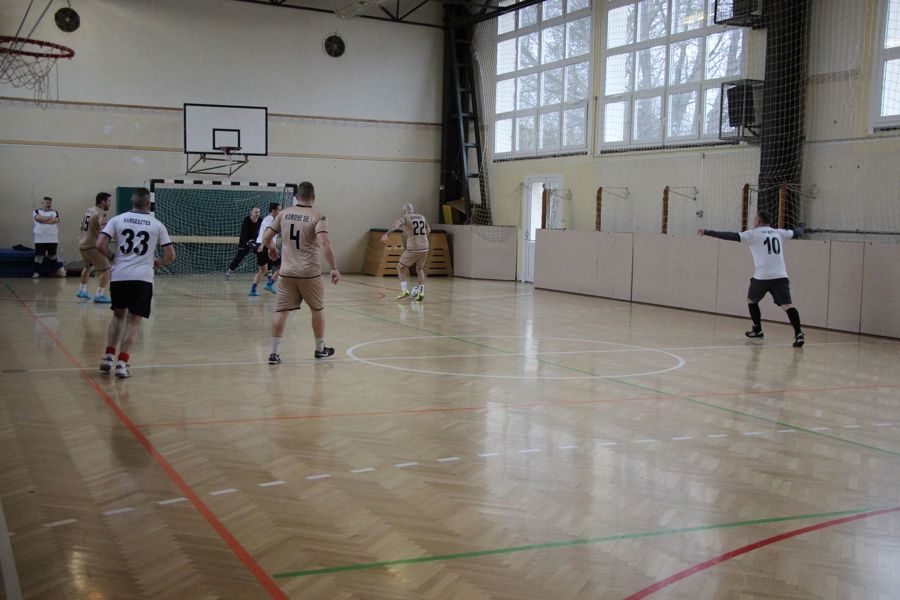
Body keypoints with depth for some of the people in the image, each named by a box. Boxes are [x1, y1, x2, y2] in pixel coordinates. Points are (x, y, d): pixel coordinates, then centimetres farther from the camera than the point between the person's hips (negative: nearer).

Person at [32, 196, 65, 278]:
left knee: (52, 256, 12)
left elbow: (56, 220, -9)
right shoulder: (37, 211, 6)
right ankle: (36, 272, 3)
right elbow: (38, 218, -16)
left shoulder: (54, 212, 11)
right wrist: (50, 218, -8)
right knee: (39, 256, -2)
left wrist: (43, 220, -10)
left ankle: (56, 270, 20)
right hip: (40, 239, -2)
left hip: (53, 239, 2)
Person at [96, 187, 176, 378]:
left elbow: (100, 245, -4)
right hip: (143, 278, -2)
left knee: (119, 315, 22)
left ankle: (109, 356, 16)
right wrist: (158, 262, 22)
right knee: (134, 320, 5)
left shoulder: (117, 219, 6)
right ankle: (122, 363, -4)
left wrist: (112, 257, 13)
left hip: (119, 276, 2)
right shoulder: (157, 225, 5)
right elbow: (170, 255, 2)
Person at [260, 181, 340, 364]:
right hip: (309, 273, -3)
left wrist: (271, 248, 30)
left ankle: (274, 352, -1)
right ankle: (320, 349, 27)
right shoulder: (317, 216, -7)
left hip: (286, 272, 3)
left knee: (281, 311, 5)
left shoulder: (284, 214, 5)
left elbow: (266, 237, 8)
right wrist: (334, 268, -16)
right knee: (317, 309, 16)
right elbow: (324, 243, -20)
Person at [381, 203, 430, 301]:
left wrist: (386, 233, -35)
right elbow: (428, 231, 30)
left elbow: (396, 224, -22)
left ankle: (404, 290, 2)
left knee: (400, 267, 14)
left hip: (413, 248, -5)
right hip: (424, 248, 5)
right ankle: (421, 292, 9)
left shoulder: (405, 217, -1)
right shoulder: (422, 217, 15)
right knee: (420, 269, 24)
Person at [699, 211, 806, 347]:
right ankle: (798, 333, -22)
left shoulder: (753, 233, 4)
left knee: (751, 300, 23)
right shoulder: (779, 232, 17)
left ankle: (757, 330, 28)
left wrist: (708, 232, -5)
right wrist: (802, 226, 58)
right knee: (787, 305, -4)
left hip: (762, 276, -3)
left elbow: (732, 236, -6)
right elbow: (797, 232, 34)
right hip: (780, 276, 3)